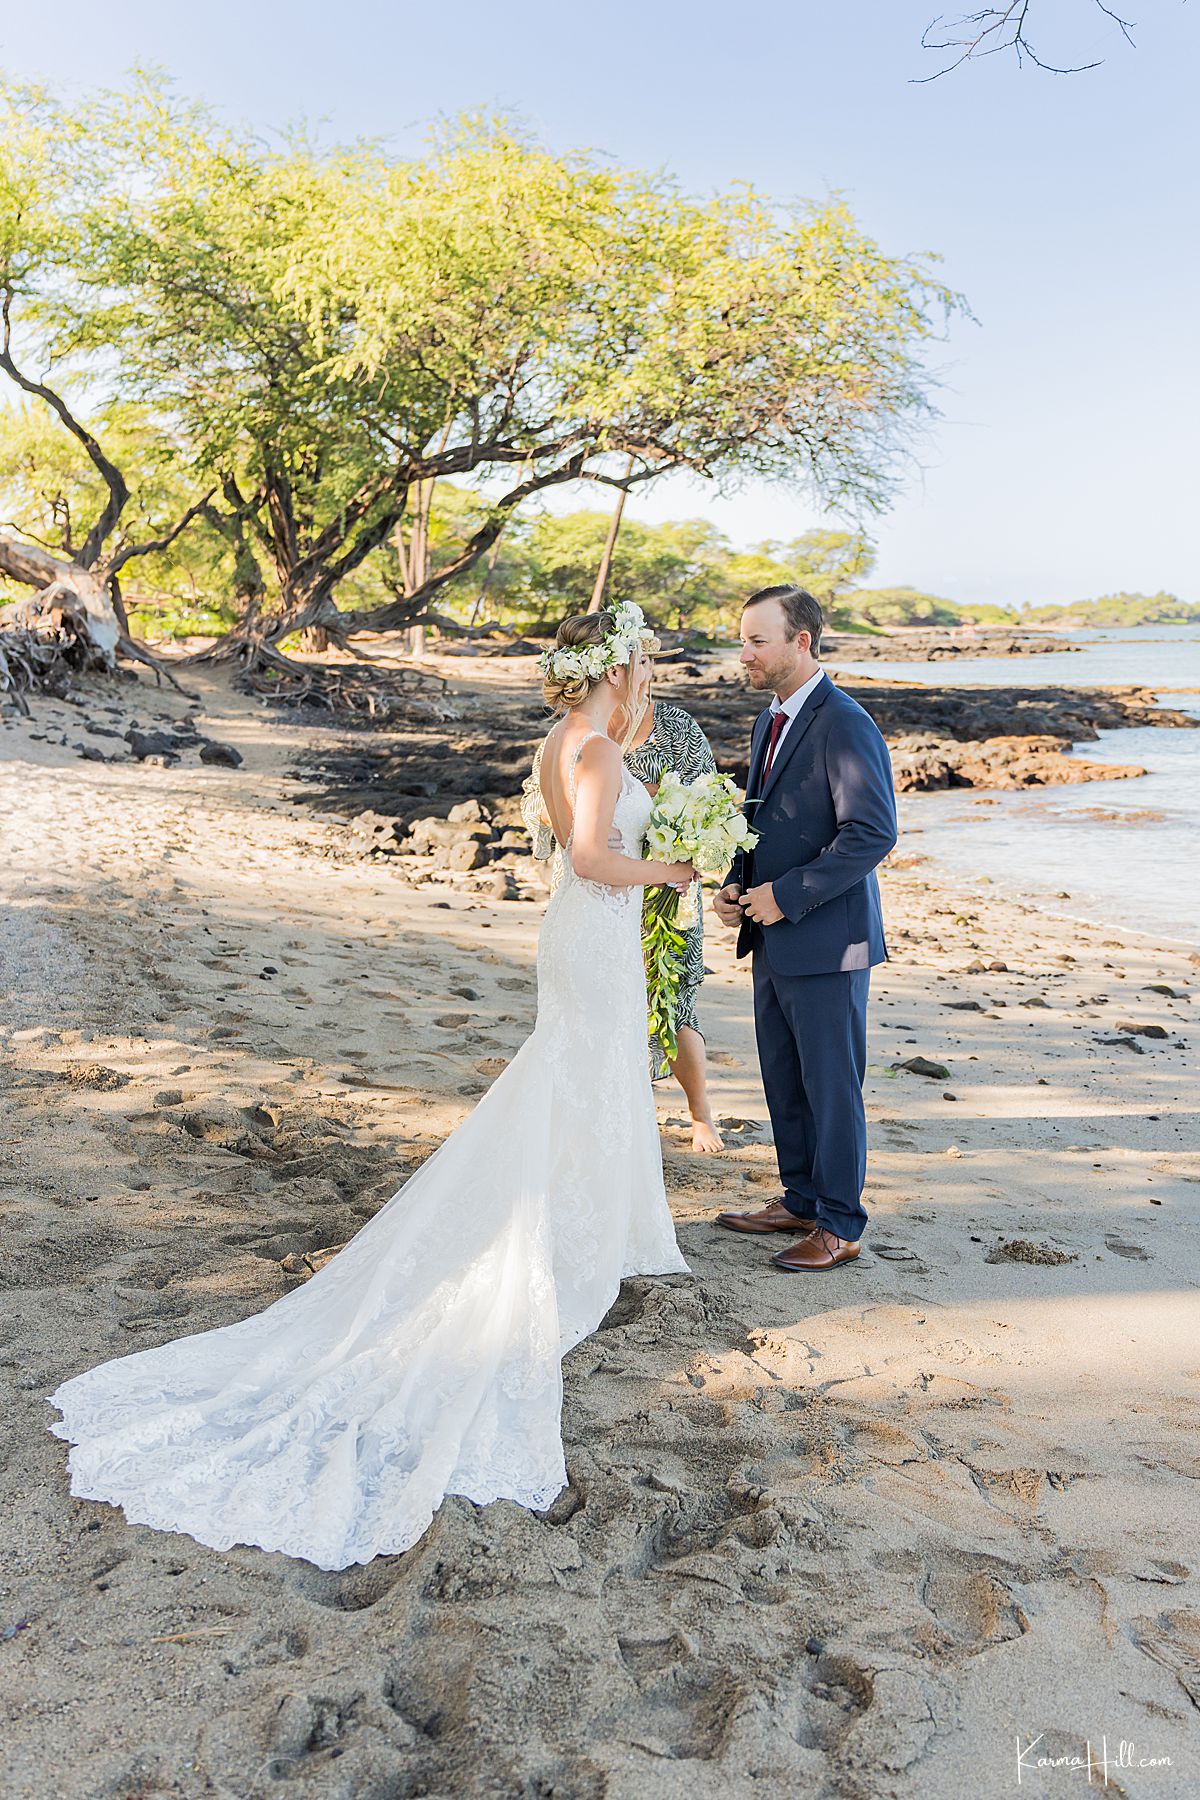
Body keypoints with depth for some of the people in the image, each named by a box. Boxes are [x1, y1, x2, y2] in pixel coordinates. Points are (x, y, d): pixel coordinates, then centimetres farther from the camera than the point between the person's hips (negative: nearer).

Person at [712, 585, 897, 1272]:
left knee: (832, 1086, 3)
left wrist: (787, 895, -20)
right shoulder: (770, 722, 13)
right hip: (775, 939, 9)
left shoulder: (845, 726, -16)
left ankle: (839, 1226, 17)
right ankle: (801, 1199, 34)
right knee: (783, 1081, 18)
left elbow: (873, 833, -22)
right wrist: (738, 885, 4)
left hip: (826, 940, -9)